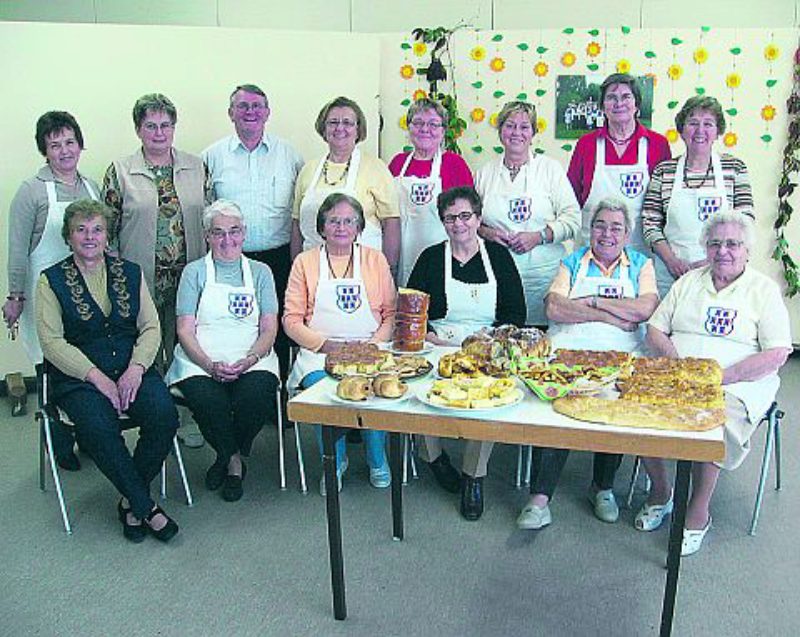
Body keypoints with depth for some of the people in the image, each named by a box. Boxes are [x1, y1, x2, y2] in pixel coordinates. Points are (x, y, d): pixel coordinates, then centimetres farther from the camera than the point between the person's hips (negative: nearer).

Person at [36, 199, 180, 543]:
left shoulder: (130, 272, 14)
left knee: (164, 416, -26)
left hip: (132, 369, 2)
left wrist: (135, 369, -11)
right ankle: (145, 506, -12)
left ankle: (131, 500, -4)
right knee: (99, 427, -32)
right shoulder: (52, 280, 6)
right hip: (78, 376, -2)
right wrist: (96, 376, -16)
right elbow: (52, 341, -3)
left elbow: (151, 327, 7)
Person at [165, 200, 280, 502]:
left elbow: (269, 329, 7)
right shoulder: (195, 271, 10)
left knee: (255, 396, -31)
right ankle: (233, 458, 2)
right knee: (208, 401, -31)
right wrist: (211, 365, -16)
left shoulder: (260, 272, 15)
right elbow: (185, 330, 2)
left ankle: (228, 455, 3)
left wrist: (250, 359, -13)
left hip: (252, 361, 1)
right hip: (201, 361, -1)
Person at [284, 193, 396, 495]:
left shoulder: (375, 260, 14)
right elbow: (291, 319, 5)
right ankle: (335, 462, -4)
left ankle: (377, 461, -2)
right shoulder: (305, 262, 11)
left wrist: (373, 344, -7)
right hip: (319, 353, 0)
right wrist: (326, 344, -10)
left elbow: (391, 313, 11)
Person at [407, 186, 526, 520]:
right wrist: (428, 336, -11)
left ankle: (474, 474, -14)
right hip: (438, 347, 1)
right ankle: (433, 453, -1)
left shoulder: (498, 256, 11)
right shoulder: (431, 258, 11)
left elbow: (516, 312, 7)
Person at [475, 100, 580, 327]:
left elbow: (572, 219, 1)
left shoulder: (550, 168, 6)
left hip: (544, 273, -1)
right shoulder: (485, 172, 12)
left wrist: (539, 236, -12)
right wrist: (485, 232, -6)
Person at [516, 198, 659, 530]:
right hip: (566, 350, 0)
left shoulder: (641, 264, 19)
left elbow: (645, 309, -2)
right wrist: (611, 315, -5)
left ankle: (603, 486, -6)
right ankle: (540, 497, -26)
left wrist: (592, 301, -1)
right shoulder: (573, 262, 19)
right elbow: (554, 308, 0)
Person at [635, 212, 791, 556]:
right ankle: (659, 491, -3)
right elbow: (655, 330, 13)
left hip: (737, 385, -3)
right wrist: (677, 362, -7)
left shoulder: (764, 289, 7)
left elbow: (777, 354, -3)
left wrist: (721, 376, -16)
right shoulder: (689, 281, 19)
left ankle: (699, 511, -12)